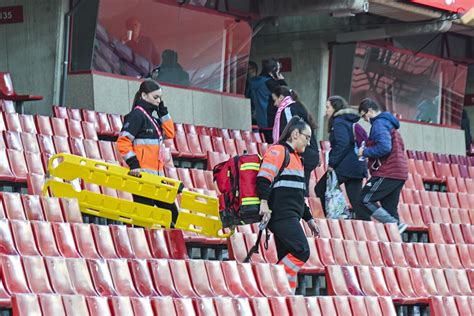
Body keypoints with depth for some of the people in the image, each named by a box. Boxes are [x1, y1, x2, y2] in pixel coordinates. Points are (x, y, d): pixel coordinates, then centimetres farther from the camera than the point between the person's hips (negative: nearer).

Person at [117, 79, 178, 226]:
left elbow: (170, 133, 15)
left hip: (156, 175, 9)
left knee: (171, 213, 9)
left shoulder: (151, 117, 20)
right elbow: (122, 142, -14)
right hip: (142, 174, -9)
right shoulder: (137, 115, -7)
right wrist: (133, 164, -21)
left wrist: (162, 111, 10)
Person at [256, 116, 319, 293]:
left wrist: (309, 219, 29)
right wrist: (264, 202, -30)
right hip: (282, 215, -10)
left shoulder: (294, 157, 26)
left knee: (288, 258, 4)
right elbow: (264, 177, -18)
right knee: (302, 251, -19)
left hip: (291, 217, 10)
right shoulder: (278, 151, -4)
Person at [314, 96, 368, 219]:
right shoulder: (352, 122, 20)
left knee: (320, 189, 6)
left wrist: (332, 163, -15)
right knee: (356, 200, 6)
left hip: (344, 166, -8)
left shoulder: (339, 122, -7)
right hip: (358, 166, 8)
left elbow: (342, 144, -20)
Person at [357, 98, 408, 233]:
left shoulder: (379, 124, -10)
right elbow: (400, 147, 25)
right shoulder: (389, 123, 21)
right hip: (399, 172, 10)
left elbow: (384, 147, -24)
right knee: (389, 209, 10)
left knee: (365, 199, -10)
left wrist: (365, 152, -11)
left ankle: (396, 225, -17)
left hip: (387, 173, -10)